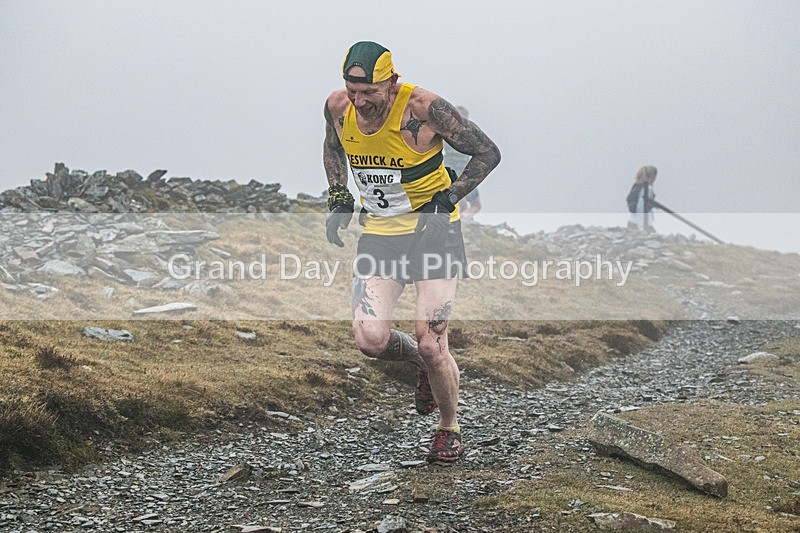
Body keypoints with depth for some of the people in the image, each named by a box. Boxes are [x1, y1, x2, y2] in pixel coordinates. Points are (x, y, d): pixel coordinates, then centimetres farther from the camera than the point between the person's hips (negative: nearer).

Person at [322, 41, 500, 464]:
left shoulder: (422, 108, -21)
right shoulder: (338, 107, -7)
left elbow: (487, 152, -12)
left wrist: (448, 199, -19)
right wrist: (338, 199, 5)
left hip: (432, 229, -4)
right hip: (379, 233, 4)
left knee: (430, 344, -8)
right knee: (370, 339, -12)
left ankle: (449, 429, 18)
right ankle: (424, 365, 22)